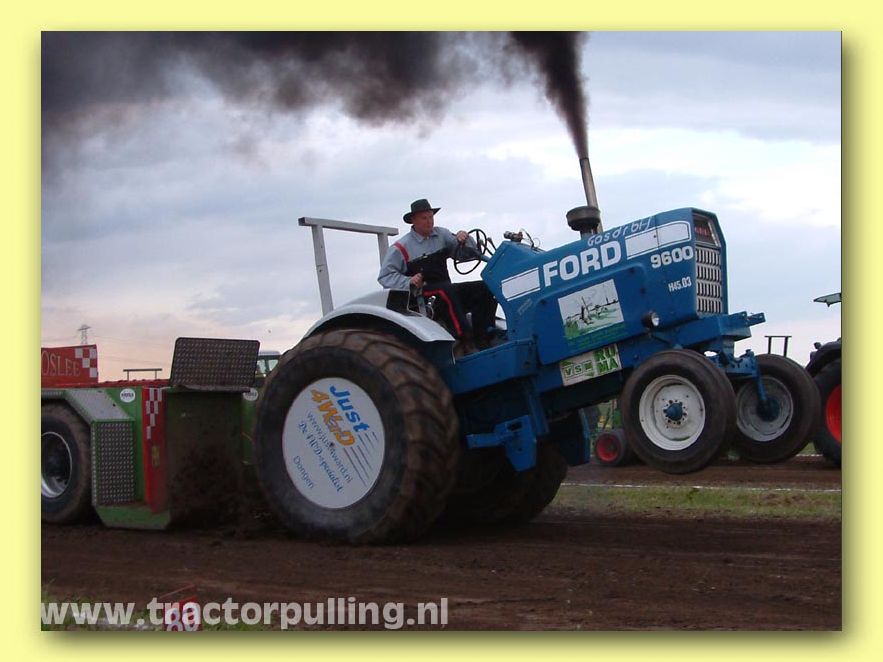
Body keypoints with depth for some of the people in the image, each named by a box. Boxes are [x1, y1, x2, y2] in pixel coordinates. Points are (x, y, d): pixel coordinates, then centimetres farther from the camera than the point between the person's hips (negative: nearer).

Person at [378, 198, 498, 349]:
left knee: (485, 288, -16)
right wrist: (409, 281, -22)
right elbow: (385, 276, -5)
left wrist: (464, 240, -14)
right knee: (446, 289, -37)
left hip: (447, 292, 5)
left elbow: (470, 253, 9)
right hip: (420, 295, -5)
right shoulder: (401, 248, -2)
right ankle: (467, 339, -41)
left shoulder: (441, 235, 11)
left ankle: (482, 337, -27)